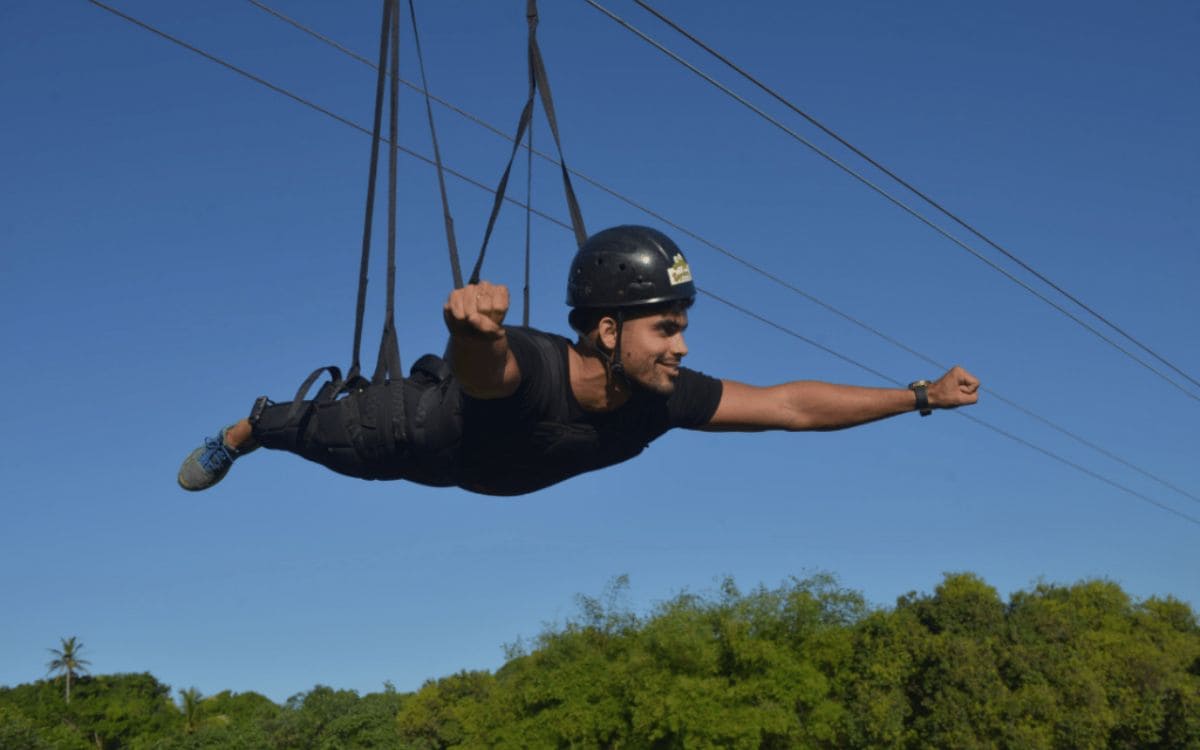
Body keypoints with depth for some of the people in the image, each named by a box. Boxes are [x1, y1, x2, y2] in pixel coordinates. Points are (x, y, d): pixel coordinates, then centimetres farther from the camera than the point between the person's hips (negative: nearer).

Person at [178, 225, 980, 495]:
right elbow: (480, 355, -77)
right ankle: (241, 432, 58)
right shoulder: (520, 367, -52)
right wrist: (476, 319, -100)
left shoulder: (665, 397, -37)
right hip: (424, 430, -5)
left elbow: (791, 403, -30)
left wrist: (920, 395, -30)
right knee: (321, 436, 26)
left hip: (505, 468, 5)